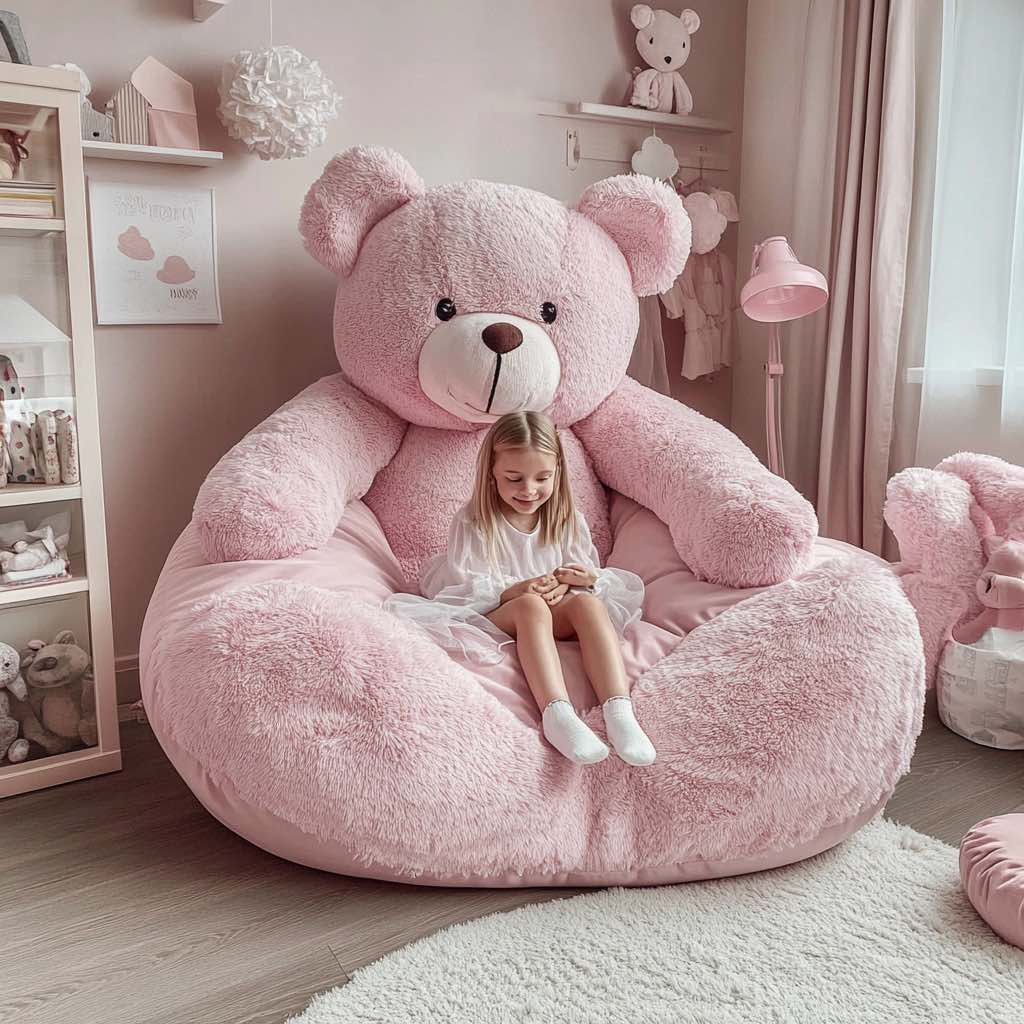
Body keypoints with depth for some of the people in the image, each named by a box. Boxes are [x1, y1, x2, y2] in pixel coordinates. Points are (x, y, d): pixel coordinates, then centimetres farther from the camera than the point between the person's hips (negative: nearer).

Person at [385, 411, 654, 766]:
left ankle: (618, 710, -46)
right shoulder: (473, 522, -6)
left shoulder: (567, 520, 5)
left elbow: (584, 573, 7)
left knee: (589, 603, -29)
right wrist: (515, 590, -26)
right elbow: (462, 589, -10)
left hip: (556, 613, 4)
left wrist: (566, 583, -18)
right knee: (531, 607, -37)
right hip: (495, 615, -3)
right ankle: (555, 711, -54)